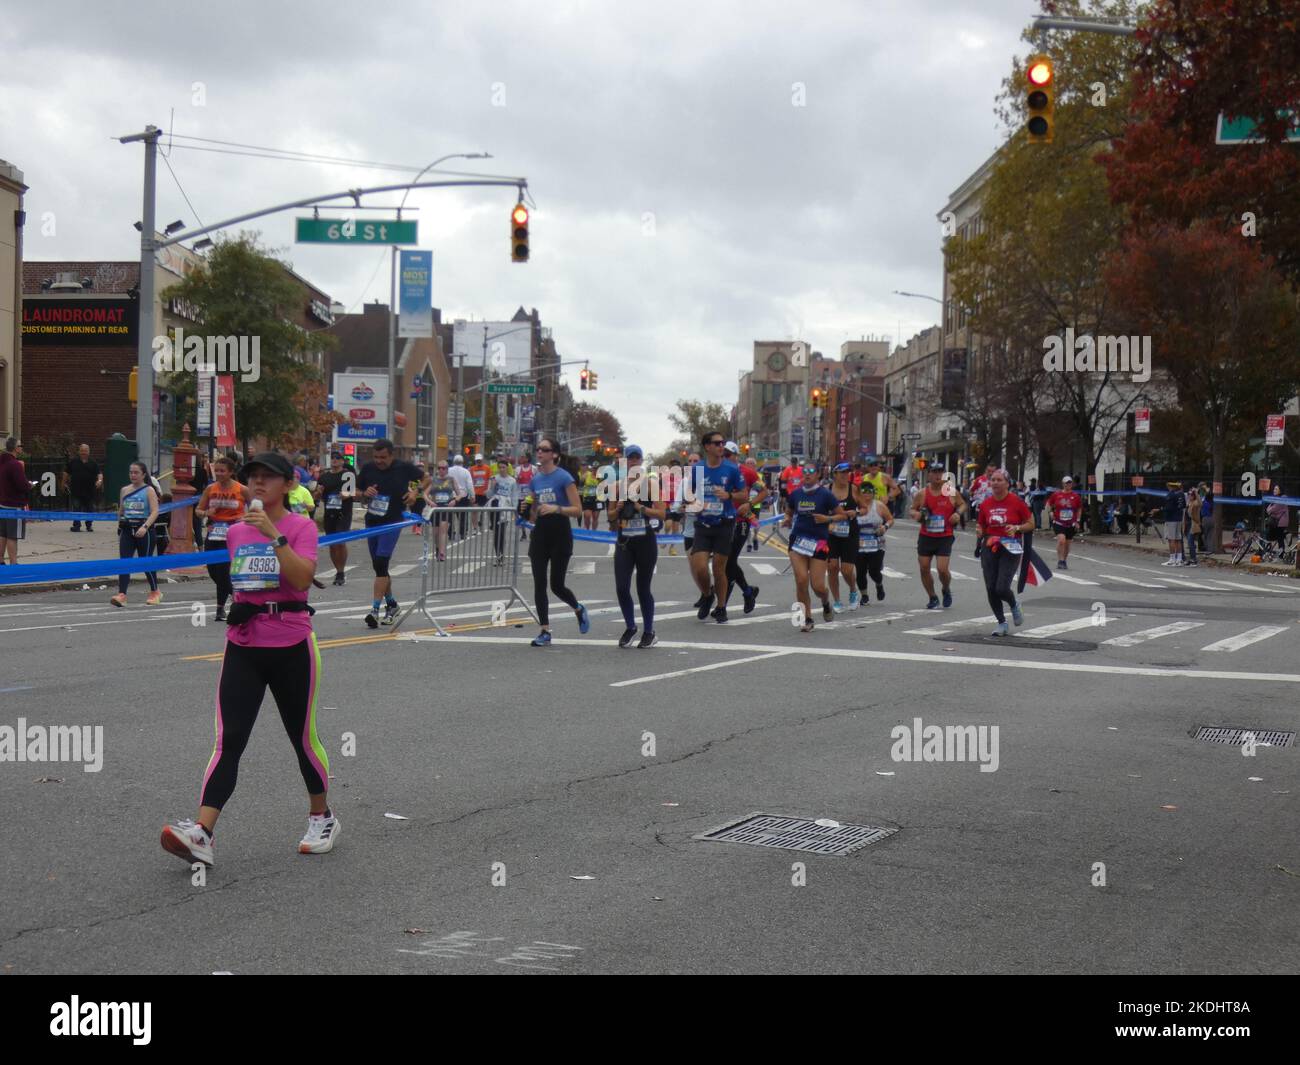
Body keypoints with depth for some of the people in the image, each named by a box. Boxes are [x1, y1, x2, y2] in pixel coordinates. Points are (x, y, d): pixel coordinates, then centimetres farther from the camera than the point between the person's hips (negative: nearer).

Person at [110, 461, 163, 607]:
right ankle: (121, 595, -14)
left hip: (144, 530, -4)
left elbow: (155, 511, -15)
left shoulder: (149, 491, -5)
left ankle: (155, 592, 26)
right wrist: (119, 527, 21)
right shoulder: (124, 490, 10)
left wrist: (145, 527, -28)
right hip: (127, 529, 4)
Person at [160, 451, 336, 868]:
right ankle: (201, 834, -19)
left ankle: (321, 817, 30)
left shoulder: (301, 526, -5)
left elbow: (302, 578, -21)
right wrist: (236, 610, 15)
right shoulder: (236, 531, 11)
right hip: (243, 648, 4)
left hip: (291, 648, -4)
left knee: (303, 737, 9)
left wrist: (273, 534, -25)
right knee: (228, 741, -8)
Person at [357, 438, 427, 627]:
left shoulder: (403, 467, -7)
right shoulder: (368, 468, -1)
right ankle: (391, 605, 29)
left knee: (380, 564, -16)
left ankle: (375, 610, -18)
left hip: (392, 522, -5)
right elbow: (356, 491, 11)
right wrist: (364, 493, -11)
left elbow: (426, 478, 8)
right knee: (379, 566, 12)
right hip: (372, 522, 5)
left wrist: (416, 491, -9)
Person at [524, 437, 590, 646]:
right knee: (539, 585, -1)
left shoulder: (564, 477, -9)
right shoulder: (536, 479, 9)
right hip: (540, 532, 5)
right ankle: (545, 632, 4)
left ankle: (579, 610, 30)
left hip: (560, 533, -5)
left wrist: (556, 508, -25)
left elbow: (578, 510, -13)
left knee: (556, 585, -1)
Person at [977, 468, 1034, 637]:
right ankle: (1002, 623, 20)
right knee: (991, 589, 1)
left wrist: (1017, 528, -16)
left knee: (1002, 588, -14)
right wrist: (979, 532, -6)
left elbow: (1031, 524, 1)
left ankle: (1014, 606, 22)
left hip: (1010, 549, -4)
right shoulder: (985, 504, 4)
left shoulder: (1017, 502, -7)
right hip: (989, 549, 4)